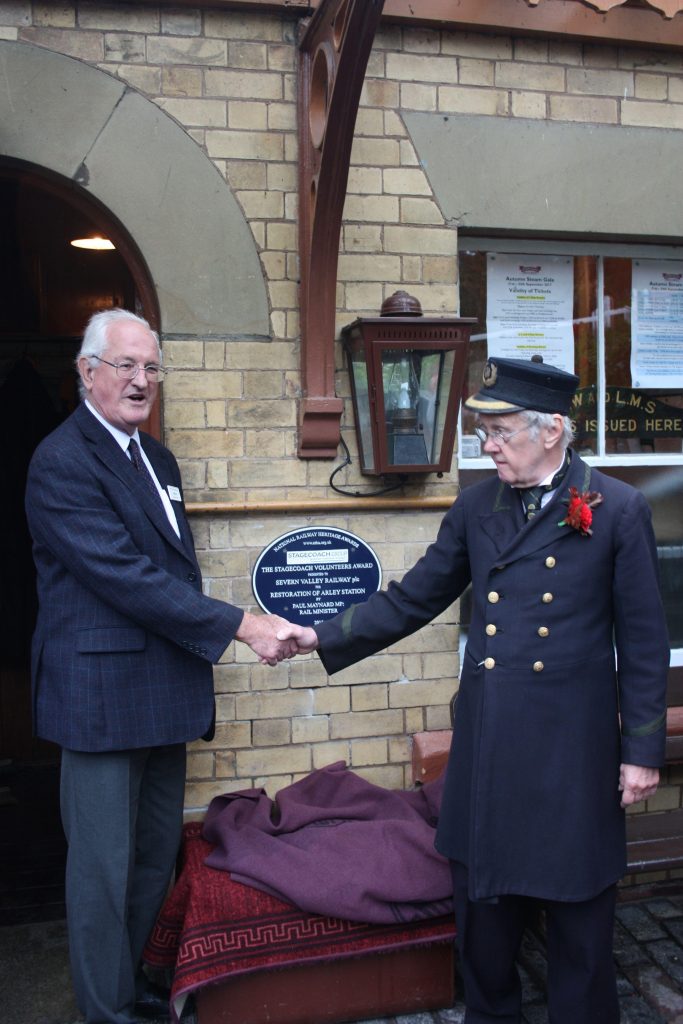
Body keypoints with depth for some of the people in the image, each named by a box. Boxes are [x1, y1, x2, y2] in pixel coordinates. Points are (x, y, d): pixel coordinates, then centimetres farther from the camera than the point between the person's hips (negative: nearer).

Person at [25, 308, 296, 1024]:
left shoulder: (157, 460, 15)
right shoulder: (61, 462, -14)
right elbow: (124, 575, -22)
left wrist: (193, 673, 16)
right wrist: (238, 626, -22)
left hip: (163, 690, 9)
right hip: (102, 692, -8)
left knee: (157, 854, 19)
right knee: (104, 867, 5)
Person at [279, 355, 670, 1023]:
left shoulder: (618, 509, -7)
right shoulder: (476, 507, 3)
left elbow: (644, 642, -5)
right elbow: (411, 601, 7)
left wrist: (642, 750, -4)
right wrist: (324, 637, -1)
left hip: (573, 748, -3)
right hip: (485, 744, 4)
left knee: (577, 911, 12)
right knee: (481, 899, 17)